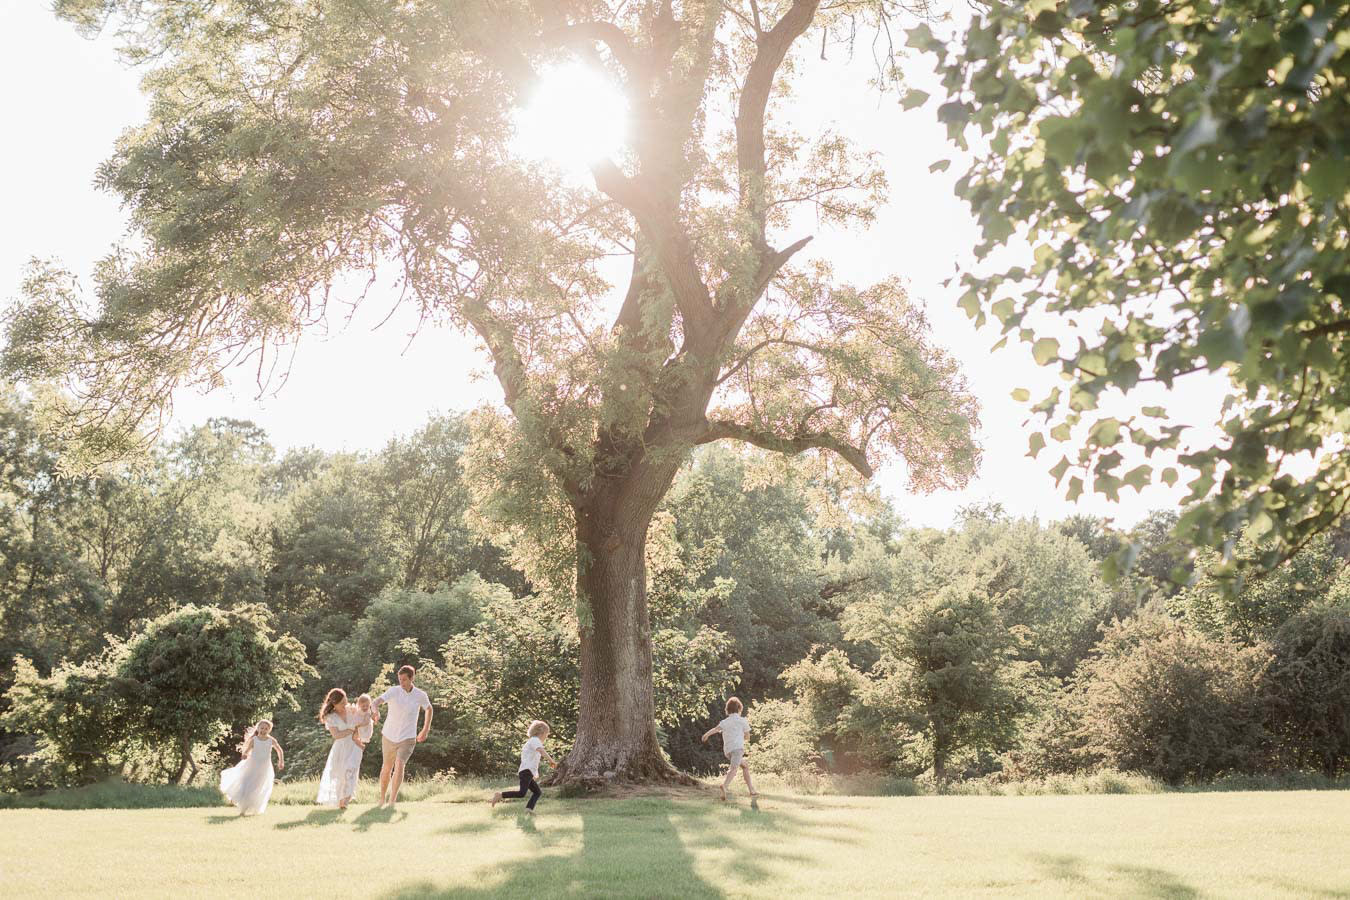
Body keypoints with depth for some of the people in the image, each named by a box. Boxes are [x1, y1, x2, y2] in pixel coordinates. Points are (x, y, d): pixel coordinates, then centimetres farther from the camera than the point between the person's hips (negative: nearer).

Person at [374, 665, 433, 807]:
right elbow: (377, 701, -33)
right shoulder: (393, 691, -15)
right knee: (387, 768, 18)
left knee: (400, 765, -24)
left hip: (407, 738, -1)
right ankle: (382, 798, 41)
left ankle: (392, 800, -20)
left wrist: (425, 730, 12)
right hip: (389, 736, 1)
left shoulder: (421, 695, -8)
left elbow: (429, 709, 14)